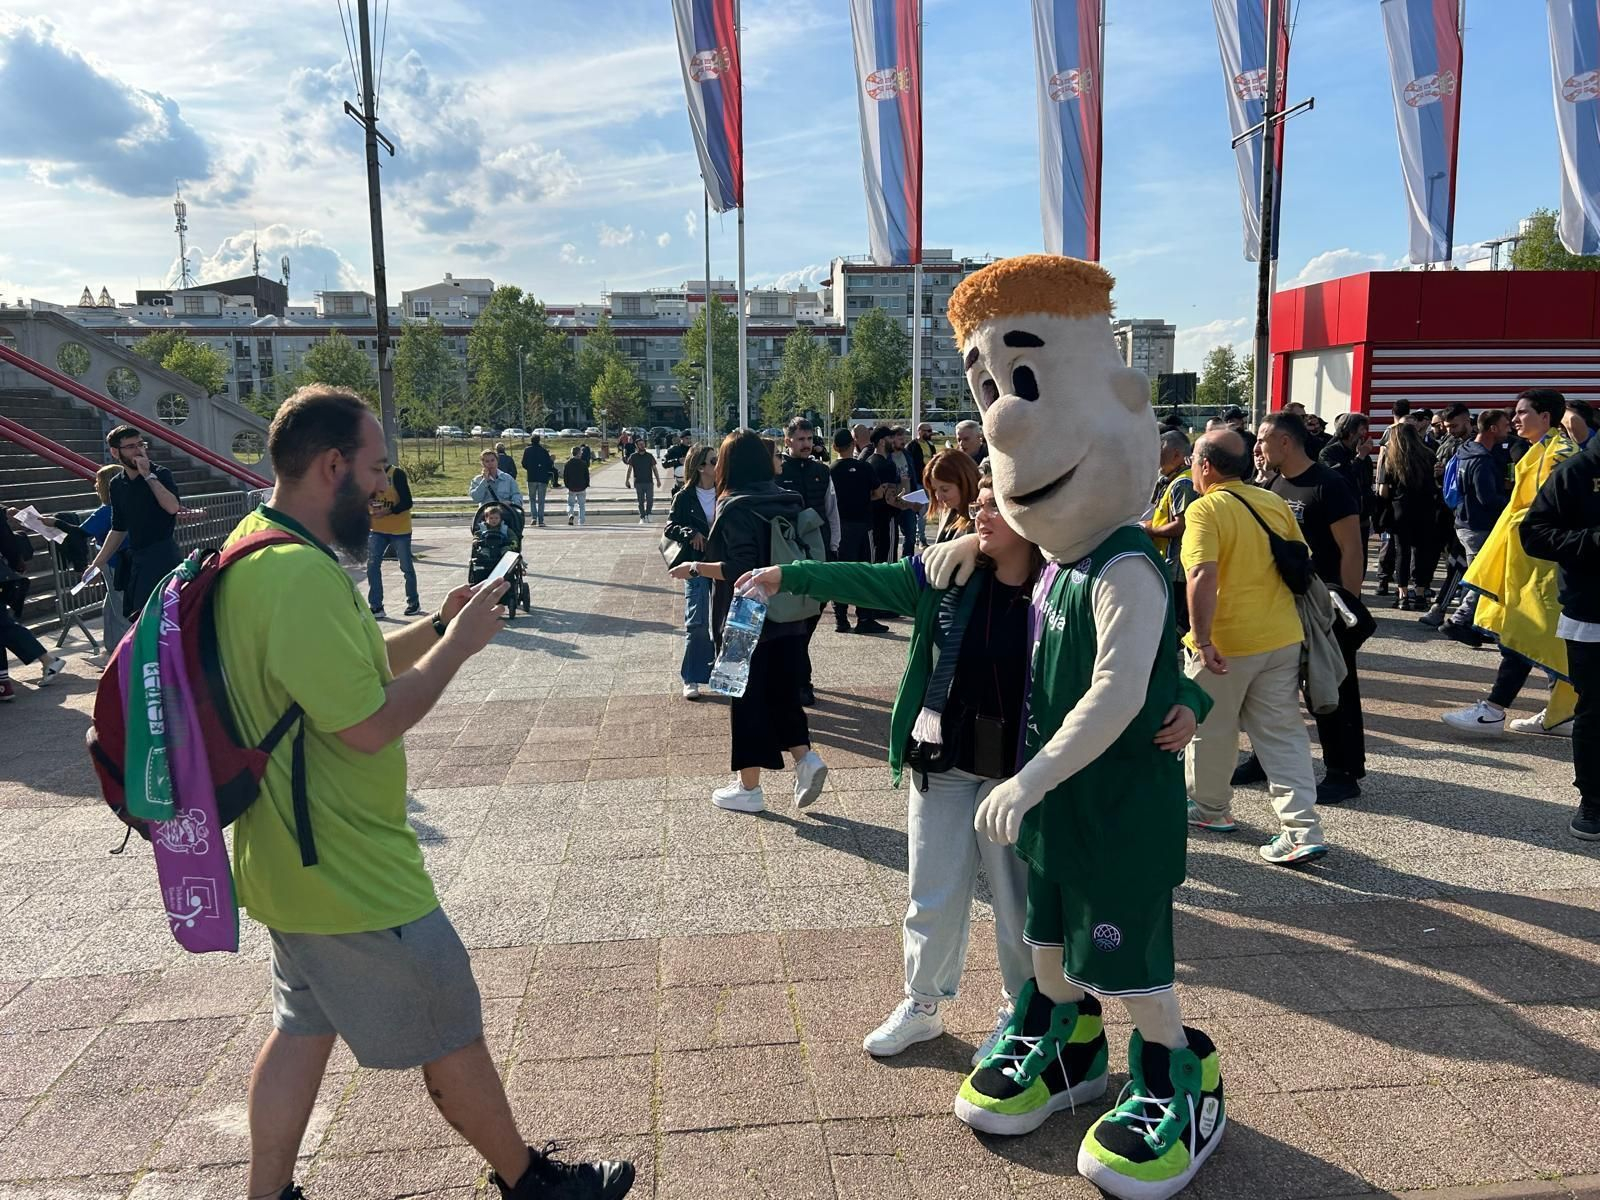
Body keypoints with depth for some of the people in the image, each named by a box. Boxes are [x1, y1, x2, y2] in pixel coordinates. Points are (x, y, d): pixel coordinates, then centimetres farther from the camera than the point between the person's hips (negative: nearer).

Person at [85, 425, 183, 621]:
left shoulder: (160, 474, -5)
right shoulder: (117, 485, 11)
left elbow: (173, 507, -24)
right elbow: (118, 530, 19)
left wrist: (148, 475, -20)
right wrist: (97, 564, 15)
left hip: (162, 555, -7)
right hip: (135, 559, 7)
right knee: (132, 615, 9)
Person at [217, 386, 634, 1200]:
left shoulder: (253, 550, 6)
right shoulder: (301, 575, -28)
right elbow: (370, 723, -28)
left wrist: (437, 626, 3)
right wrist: (460, 644, -17)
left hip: (292, 857, 10)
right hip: (354, 874, -10)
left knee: (303, 1027, 22)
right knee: (452, 1035, 8)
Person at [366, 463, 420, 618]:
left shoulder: (397, 473, -13)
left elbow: (407, 502, -16)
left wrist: (388, 511, -28)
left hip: (399, 529, -5)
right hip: (377, 529, 5)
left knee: (406, 567, 6)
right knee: (372, 566, -2)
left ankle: (414, 602, 22)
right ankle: (376, 606, 4)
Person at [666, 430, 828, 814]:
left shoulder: (736, 507, -15)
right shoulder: (787, 500, 6)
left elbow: (739, 569, -22)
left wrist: (695, 568, -11)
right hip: (788, 619, 7)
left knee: (747, 700, 4)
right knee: (783, 693, 18)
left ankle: (748, 789, 13)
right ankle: (806, 759, 4)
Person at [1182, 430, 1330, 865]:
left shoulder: (1205, 510, -14)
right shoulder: (1275, 503, 7)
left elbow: (1203, 575, -27)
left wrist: (1202, 640, -29)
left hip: (1226, 643, -6)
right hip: (1282, 637, 6)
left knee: (1212, 730, 15)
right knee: (1283, 733, 10)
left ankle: (1209, 808, 32)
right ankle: (1303, 830, 3)